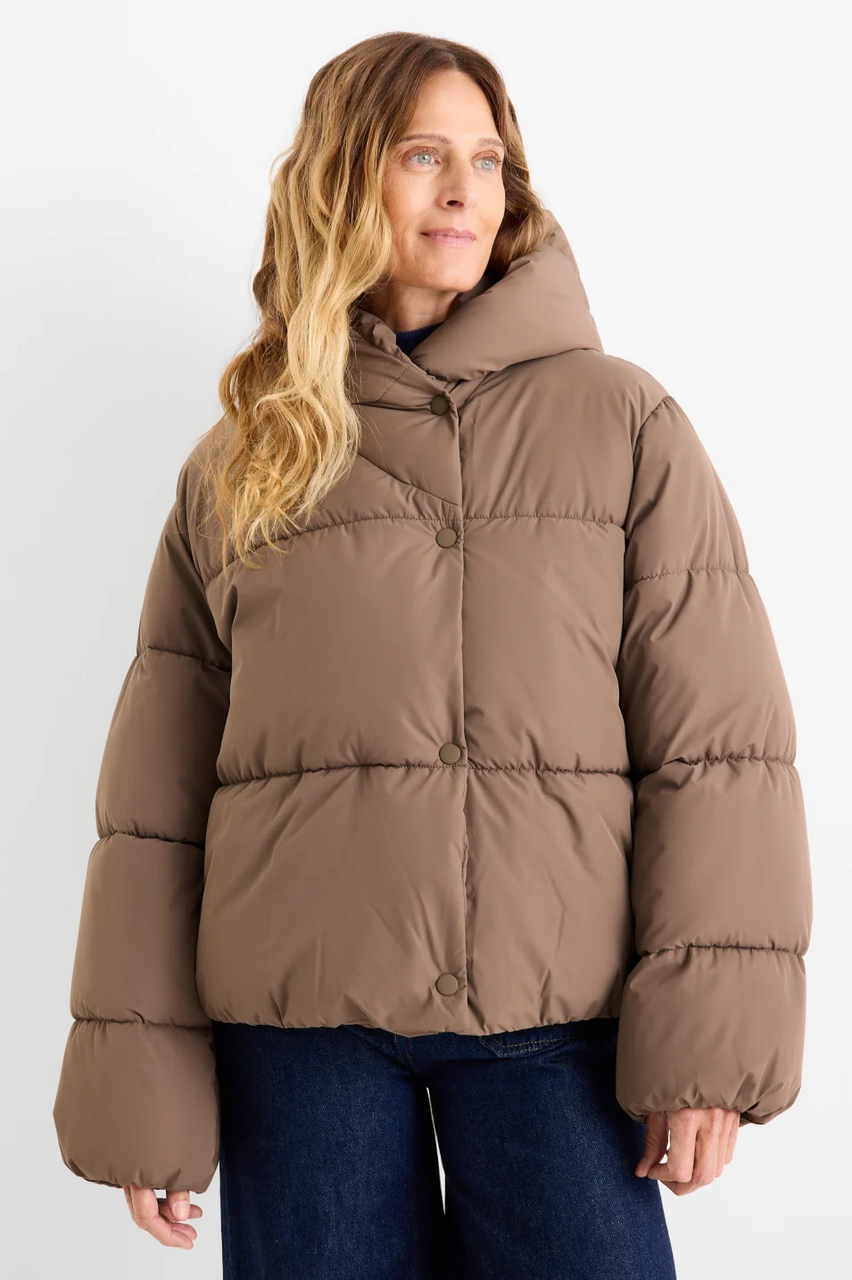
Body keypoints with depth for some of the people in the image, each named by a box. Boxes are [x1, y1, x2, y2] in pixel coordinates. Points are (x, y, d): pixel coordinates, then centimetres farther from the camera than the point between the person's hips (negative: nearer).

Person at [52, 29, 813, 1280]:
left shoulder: (622, 421, 5)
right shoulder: (239, 463, 9)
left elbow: (717, 741, -1)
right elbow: (156, 795, 7)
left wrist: (710, 1036, -10)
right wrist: (140, 1082, 2)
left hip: (558, 1009, -1)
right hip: (299, 1008, 1)